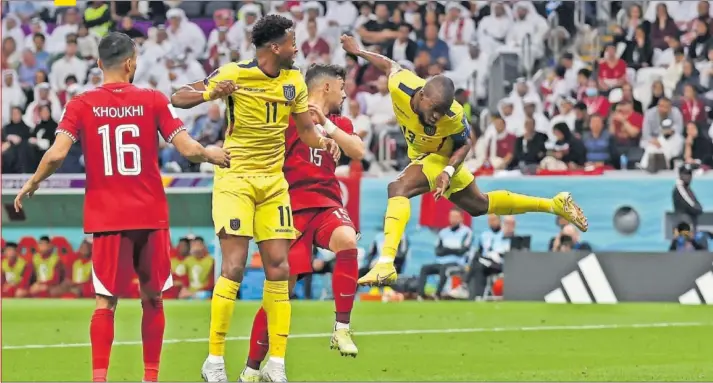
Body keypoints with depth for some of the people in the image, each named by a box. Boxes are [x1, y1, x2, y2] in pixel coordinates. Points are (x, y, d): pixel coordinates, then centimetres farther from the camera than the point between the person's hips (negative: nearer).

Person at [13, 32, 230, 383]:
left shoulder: (81, 105, -1)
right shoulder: (153, 101, -2)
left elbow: (56, 155, -12)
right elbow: (188, 149, -7)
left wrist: (30, 185, 5)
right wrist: (211, 154, 15)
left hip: (106, 217, 0)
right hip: (150, 214, 0)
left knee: (106, 301, 1)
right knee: (152, 298, 13)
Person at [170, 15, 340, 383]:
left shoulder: (294, 80, 6)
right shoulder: (233, 74, -11)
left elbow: (306, 130, 13)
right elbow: (178, 98, -9)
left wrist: (323, 141, -11)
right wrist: (211, 93, -29)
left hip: (274, 183, 5)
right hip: (235, 179, -5)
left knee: (279, 268, 0)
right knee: (234, 267, -13)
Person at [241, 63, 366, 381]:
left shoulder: (339, 123, 19)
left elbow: (357, 151, 0)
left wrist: (325, 124, -9)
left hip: (326, 205, 4)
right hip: (292, 209, -4)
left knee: (347, 240, -32)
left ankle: (342, 329, -23)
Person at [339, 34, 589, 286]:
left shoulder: (453, 116, -36)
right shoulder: (401, 86, -30)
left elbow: (465, 144, -16)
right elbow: (390, 65, -7)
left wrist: (448, 172, -29)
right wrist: (358, 52, 7)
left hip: (441, 159, -6)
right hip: (421, 155, 6)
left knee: (398, 189, -32)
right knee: (479, 205, 25)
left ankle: (386, 265, -40)